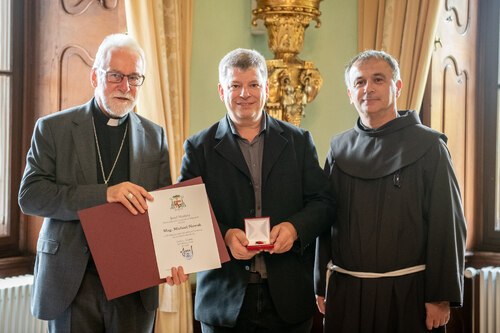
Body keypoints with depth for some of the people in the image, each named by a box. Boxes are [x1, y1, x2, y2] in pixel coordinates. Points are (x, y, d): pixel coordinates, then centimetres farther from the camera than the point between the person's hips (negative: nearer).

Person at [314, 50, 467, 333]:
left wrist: (441, 297, -12)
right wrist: (321, 287, 6)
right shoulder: (340, 149, 7)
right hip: (346, 289, 3)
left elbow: (448, 227, -7)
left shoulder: (428, 146, -4)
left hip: (408, 289, -3)